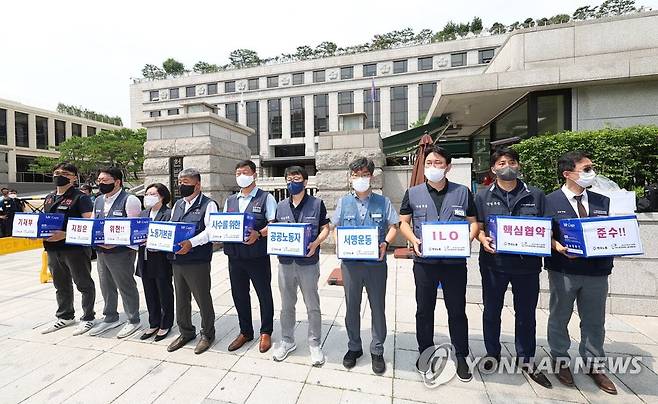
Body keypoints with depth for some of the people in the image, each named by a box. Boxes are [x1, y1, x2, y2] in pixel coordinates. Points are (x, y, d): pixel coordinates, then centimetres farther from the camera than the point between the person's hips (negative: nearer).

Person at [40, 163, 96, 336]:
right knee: (61, 285, 20)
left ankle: (88, 318, 17)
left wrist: (65, 234, -26)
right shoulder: (48, 198, 14)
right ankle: (65, 317, 35)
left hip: (75, 248, -7)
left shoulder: (80, 197, -9)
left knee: (84, 284, 5)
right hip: (53, 249, 8)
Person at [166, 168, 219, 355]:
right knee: (181, 299, 18)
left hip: (197, 261, -7)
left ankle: (207, 334, 25)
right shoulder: (177, 205, 16)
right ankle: (186, 332, 36)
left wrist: (191, 243, -27)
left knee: (203, 299, 6)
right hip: (176, 260, 7)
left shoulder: (208, 204, -7)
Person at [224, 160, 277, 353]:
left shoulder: (266, 198, -3)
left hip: (258, 256, -5)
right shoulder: (230, 200, 14)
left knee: (264, 294, 9)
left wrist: (258, 234, -25)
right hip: (235, 256, 5)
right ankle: (245, 332, 36)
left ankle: (266, 333, 29)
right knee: (239, 295, 16)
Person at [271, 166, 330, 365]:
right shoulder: (281, 206, 8)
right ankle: (287, 341, 36)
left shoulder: (317, 204, -3)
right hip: (285, 261, 4)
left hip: (308, 262, -3)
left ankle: (315, 344, 27)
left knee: (312, 306, 9)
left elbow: (325, 228, -1)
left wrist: (315, 244, -17)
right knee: (287, 305, 17)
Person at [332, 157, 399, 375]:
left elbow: (393, 226, 4)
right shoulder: (343, 202, 6)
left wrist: (385, 244, -13)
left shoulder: (383, 201, 2)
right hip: (350, 262, 1)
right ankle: (354, 347, 34)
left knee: (378, 307, 10)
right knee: (352, 306, 13)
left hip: (376, 262, -1)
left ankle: (377, 351, 30)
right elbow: (336, 228, 11)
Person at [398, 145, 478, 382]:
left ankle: (461, 356, 32)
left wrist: (468, 239, -11)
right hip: (424, 261, 0)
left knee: (457, 310, 12)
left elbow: (473, 222, 9)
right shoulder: (413, 193, 3)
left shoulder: (463, 192, 4)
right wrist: (413, 240, -12)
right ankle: (425, 352, 32)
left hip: (455, 262, 0)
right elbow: (403, 222, 5)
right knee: (424, 309, 13)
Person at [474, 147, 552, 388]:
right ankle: (492, 354, 31)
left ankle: (526, 360, 32)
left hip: (527, 263, 1)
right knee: (492, 311, 12)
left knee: (526, 313, 14)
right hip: (493, 262, -1)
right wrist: (483, 239, -17)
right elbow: (477, 226, 3)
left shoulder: (535, 195, 5)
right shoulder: (483, 196, 2)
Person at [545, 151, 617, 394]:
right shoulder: (550, 201, -6)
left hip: (597, 271, 4)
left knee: (594, 321, 16)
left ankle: (594, 365, 35)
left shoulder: (602, 201, 8)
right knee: (559, 318, 12)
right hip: (563, 271, -4)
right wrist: (558, 247, -23)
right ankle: (561, 361, 30)